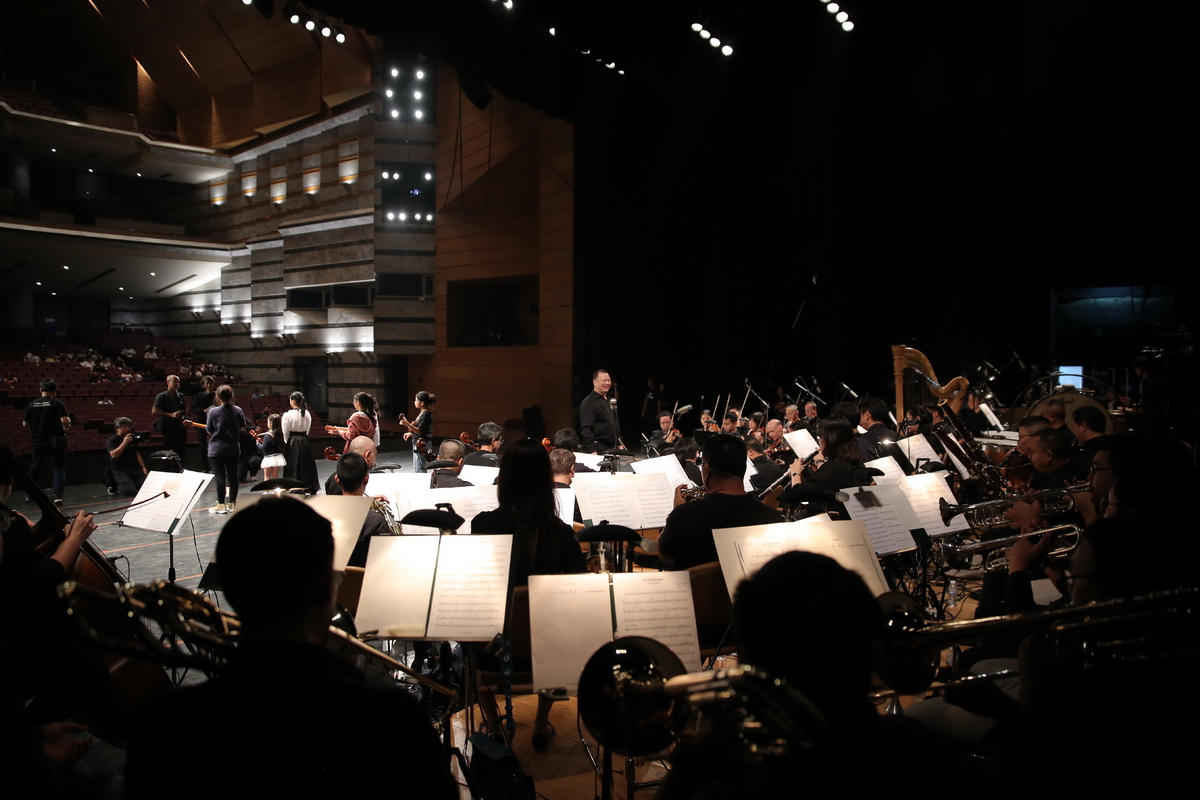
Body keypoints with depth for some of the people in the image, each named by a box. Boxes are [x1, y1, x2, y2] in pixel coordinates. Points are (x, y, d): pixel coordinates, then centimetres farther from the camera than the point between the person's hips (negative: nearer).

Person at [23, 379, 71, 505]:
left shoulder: (32, 404, 3)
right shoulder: (56, 403, -10)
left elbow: (25, 424, 5)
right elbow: (65, 421, -20)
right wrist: (67, 426, 1)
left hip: (38, 441, 4)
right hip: (55, 441, -4)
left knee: (34, 468, 21)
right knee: (58, 468, -1)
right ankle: (58, 496, -13)